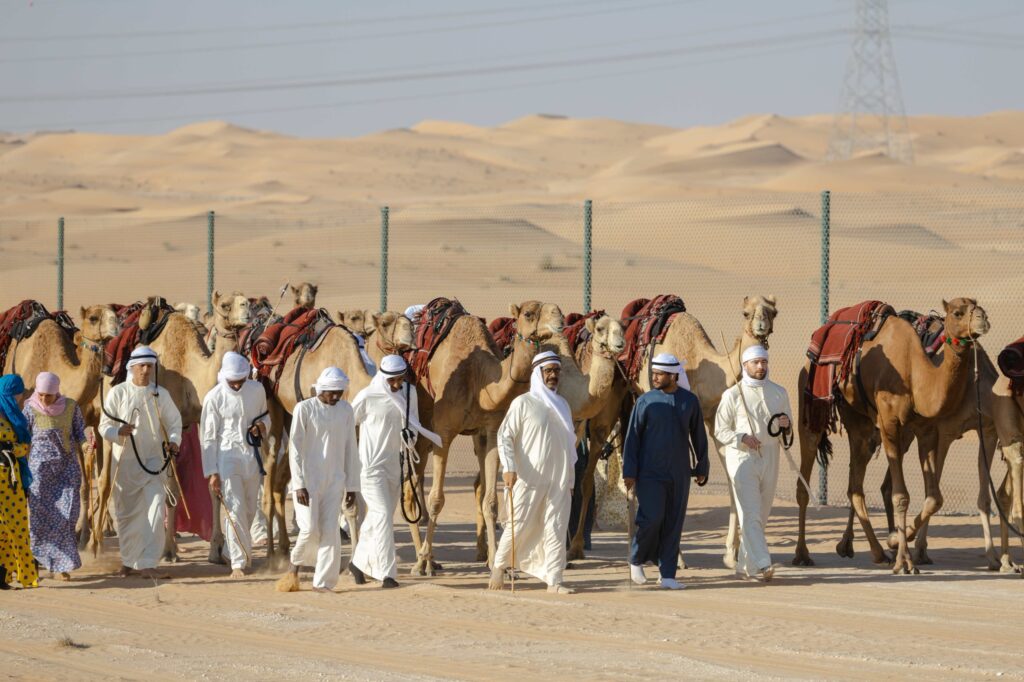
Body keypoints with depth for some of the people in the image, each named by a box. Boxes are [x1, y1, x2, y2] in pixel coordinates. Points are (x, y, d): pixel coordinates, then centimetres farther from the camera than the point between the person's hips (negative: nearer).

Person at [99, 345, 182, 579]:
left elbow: (174, 420, 13)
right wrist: (119, 432, -24)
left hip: (153, 462, 1)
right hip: (126, 462, -1)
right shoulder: (118, 393, -2)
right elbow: (104, 426, -2)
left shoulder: (161, 395, 5)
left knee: (155, 511, -12)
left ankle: (147, 564, -13)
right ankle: (128, 562, 22)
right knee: (127, 513, 6)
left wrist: (174, 440, -8)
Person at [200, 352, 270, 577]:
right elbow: (208, 437, -6)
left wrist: (262, 425, -7)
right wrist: (212, 472, -10)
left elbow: (265, 416, 19)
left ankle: (234, 551, 32)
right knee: (235, 508, -12)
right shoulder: (214, 398, -9)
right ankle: (238, 562, -10)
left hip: (252, 456, 5)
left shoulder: (257, 390, 2)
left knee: (249, 510, 12)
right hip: (228, 455, -5)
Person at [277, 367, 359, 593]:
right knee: (310, 528, -10)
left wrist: (352, 485, 8)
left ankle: (323, 583, 1)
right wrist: (299, 484, -14)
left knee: (330, 530, -4)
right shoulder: (304, 409, -8)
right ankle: (295, 566, 18)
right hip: (308, 478, -3)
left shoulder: (345, 410, 5)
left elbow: (350, 449, 10)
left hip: (334, 480, 3)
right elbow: (295, 448, -9)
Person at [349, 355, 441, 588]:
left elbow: (414, 421, 18)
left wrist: (410, 434, -1)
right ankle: (387, 573, -14)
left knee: (376, 517, 13)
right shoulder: (368, 397, -13)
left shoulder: (409, 392, 3)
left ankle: (358, 562, 31)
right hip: (370, 465, -6)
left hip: (393, 463, 6)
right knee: (383, 516, -14)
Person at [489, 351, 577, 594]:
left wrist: (570, 480, 19)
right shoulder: (523, 403, -1)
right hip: (529, 478, -5)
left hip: (558, 481, 5)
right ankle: (499, 566, 17)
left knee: (556, 528, 0)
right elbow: (505, 435, -5)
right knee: (519, 525, -2)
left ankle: (553, 580, 1)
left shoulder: (562, 405, 15)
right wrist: (508, 467, -17)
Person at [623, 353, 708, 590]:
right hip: (650, 473, -3)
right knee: (652, 518, -14)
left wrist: (702, 468, 12)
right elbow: (632, 437, -1)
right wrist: (629, 472, -7)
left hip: (678, 473, 3)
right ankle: (637, 560, 10)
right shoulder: (645, 401, -2)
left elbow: (698, 436, 13)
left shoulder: (690, 401, 5)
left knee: (673, 524, 2)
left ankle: (668, 575, 7)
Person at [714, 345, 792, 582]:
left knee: (761, 515, 9)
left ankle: (745, 564, 22)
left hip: (769, 458, 5)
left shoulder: (779, 393, 9)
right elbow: (720, 430, -1)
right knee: (750, 513, -15)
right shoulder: (732, 395, -2)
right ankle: (761, 565, -23)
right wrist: (742, 438, -19)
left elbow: (789, 428, 17)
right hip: (742, 458, -5)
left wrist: (785, 424, -7)